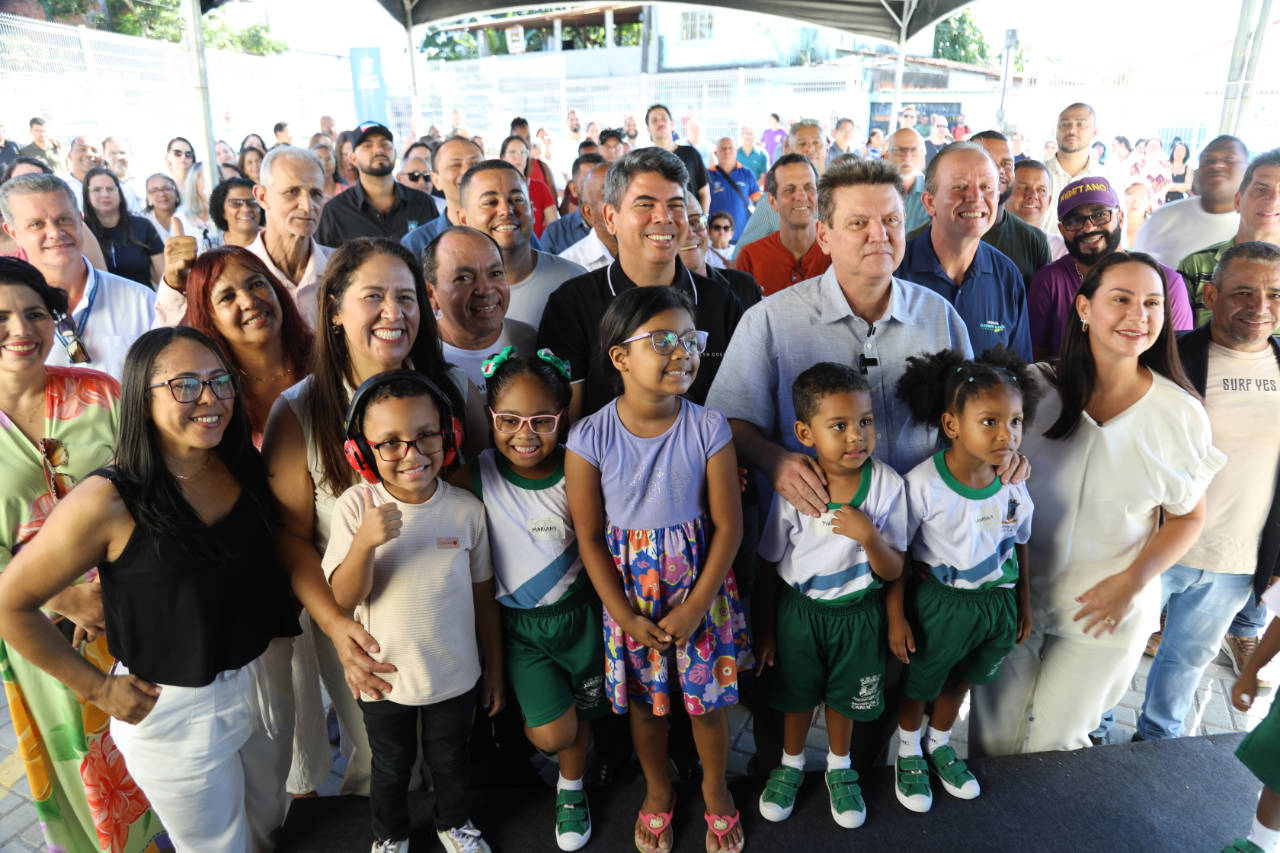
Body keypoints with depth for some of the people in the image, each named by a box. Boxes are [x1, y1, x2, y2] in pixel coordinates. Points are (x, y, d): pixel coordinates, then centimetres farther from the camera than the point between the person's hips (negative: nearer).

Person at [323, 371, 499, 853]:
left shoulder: (467, 509, -15)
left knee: (450, 760, 25)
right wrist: (364, 542, -37)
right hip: (383, 678, 0)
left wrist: (494, 669, 4)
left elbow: (483, 595, -4)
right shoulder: (355, 506, -18)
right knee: (390, 768, 25)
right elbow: (344, 598, -18)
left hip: (455, 675, 1)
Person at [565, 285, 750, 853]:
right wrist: (625, 616, -11)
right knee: (644, 699, 18)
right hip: (631, 590, 0)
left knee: (709, 699, 14)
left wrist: (696, 608, -12)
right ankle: (658, 789, 47)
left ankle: (715, 787, 44)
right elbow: (590, 538, -9)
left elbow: (728, 525, -9)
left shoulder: (708, 428, -14)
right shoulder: (590, 439, -16)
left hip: (699, 586, 0)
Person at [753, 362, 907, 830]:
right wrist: (765, 629, 1)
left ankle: (839, 767, 50)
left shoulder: (886, 484, -20)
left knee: (844, 695, 21)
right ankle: (791, 764, 48)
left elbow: (893, 571, -14)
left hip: (857, 611, 0)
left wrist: (869, 536, -34)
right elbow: (771, 566, -6)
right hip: (798, 608, 0)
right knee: (796, 693, 20)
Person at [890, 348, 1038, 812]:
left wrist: (1023, 604, 14)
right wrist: (896, 616, -13)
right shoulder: (922, 484, -25)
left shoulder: (1014, 485, -10)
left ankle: (939, 743, 52)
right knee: (918, 682, 16)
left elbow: (1019, 545, 7)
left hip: (997, 602, 5)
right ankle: (908, 752, 44)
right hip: (939, 601, -4)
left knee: (960, 679, 26)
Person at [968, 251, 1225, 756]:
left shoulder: (1182, 414, -8)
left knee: (1055, 742, 14)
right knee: (993, 737, 13)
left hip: (1105, 609, 0)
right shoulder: (1034, 387, -9)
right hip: (1014, 594, 1)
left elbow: (1189, 515, 3)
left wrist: (1133, 581, -11)